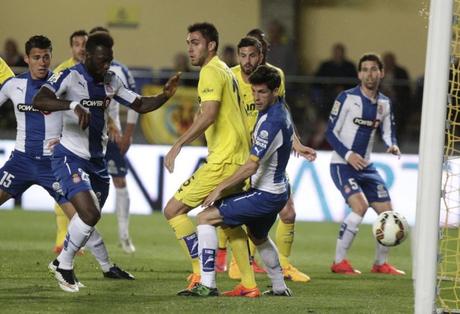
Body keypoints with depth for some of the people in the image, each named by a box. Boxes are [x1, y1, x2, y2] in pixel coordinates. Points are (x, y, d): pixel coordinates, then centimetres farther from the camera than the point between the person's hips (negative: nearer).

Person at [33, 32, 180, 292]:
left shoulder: (112, 81, 6)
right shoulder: (70, 77, -16)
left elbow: (140, 105, 12)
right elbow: (39, 101, -30)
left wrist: (166, 95, -7)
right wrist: (73, 105, -45)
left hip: (97, 160, 7)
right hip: (70, 157, -7)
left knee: (90, 217, 14)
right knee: (90, 214, -20)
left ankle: (62, 263, 36)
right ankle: (65, 265, 0)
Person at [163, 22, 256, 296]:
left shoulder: (211, 71, -11)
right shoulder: (226, 71, 20)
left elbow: (209, 114, -25)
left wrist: (178, 145, -28)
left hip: (223, 159, -10)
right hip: (240, 158, 10)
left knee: (174, 210, -6)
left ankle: (202, 276, -9)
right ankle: (249, 284, 20)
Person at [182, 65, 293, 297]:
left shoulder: (271, 122, -24)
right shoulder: (280, 110, 6)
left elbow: (251, 167, -27)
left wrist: (221, 188, -18)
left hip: (265, 194, -10)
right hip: (277, 191, 10)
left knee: (206, 217, -12)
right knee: (258, 237, 34)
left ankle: (207, 284, -17)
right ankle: (280, 287, 44)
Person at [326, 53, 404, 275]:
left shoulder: (384, 103, 8)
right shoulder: (347, 98, -10)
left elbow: (388, 133, 13)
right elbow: (331, 132, -10)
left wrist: (392, 146, -10)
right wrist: (348, 155, -22)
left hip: (365, 166, 7)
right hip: (342, 164, -7)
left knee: (387, 212, 4)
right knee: (360, 206, -25)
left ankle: (381, 263, 22)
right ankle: (339, 262, -17)